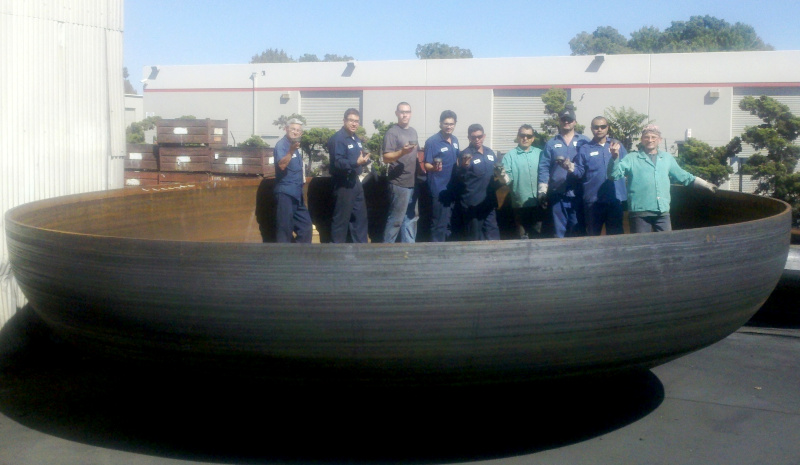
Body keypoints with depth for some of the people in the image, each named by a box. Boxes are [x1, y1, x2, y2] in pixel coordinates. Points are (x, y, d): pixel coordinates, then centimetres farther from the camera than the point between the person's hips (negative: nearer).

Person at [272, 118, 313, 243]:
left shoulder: (296, 145, 14)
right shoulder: (281, 145, -12)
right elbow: (282, 165, -31)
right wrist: (291, 151, -43)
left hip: (297, 193, 9)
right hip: (285, 193, -9)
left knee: (305, 225, 13)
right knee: (285, 228, -8)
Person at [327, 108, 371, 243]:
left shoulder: (356, 139, 15)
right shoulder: (337, 138, -15)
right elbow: (338, 162, -25)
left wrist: (364, 160, 3)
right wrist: (356, 163, -37)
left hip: (355, 181, 9)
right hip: (343, 183, -9)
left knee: (360, 216, 15)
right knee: (341, 218, -4)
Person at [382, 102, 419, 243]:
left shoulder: (413, 132, 14)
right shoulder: (392, 133, -10)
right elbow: (386, 158, -18)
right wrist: (402, 152, -32)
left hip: (413, 182, 8)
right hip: (399, 183, -8)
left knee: (410, 218, 13)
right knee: (396, 219, -5)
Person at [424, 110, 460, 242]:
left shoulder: (455, 140, 8)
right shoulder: (432, 141, -13)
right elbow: (426, 165, -15)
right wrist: (434, 168, -35)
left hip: (453, 188, 7)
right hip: (439, 189, -7)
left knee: (449, 223, 15)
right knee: (439, 225, -4)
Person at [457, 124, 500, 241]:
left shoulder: (490, 152, 8)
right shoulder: (466, 154, -11)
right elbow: (462, 179, -17)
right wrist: (465, 167, -35)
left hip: (490, 201, 5)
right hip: (473, 203, -5)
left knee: (493, 236, 13)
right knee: (475, 238, 5)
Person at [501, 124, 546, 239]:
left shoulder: (540, 154, 8)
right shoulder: (510, 155, -1)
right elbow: (508, 176, -11)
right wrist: (504, 178, -31)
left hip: (538, 203, 2)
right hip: (520, 203, -2)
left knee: (537, 235, 13)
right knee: (522, 237, 7)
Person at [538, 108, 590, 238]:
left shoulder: (584, 141, 7)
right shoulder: (551, 143, 11)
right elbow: (544, 167, 6)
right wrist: (542, 191, -1)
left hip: (577, 194, -1)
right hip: (557, 194, 2)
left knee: (578, 232, 1)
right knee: (559, 232, 6)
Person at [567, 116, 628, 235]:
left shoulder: (617, 146, 9)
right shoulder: (584, 149, 6)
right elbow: (580, 172, -1)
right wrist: (572, 169, -22)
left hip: (616, 199, 1)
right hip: (593, 200, -1)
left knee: (615, 234, 9)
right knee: (593, 234, 7)